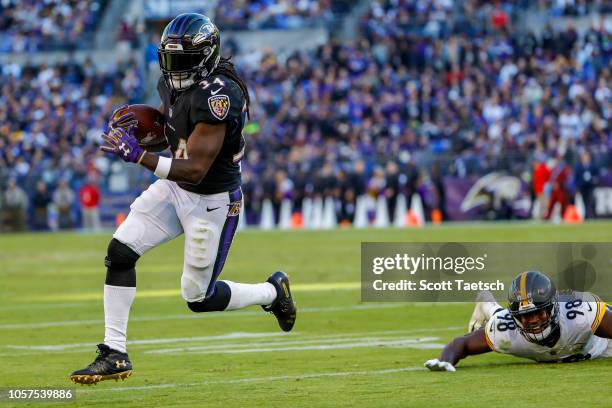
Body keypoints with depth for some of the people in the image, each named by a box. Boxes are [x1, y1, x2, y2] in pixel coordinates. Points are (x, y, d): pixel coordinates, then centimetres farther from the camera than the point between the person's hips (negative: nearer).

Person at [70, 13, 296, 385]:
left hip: (212, 201, -8)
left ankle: (272, 292, 30)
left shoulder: (216, 96, -29)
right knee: (120, 252, -6)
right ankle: (115, 355, 0)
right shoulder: (174, 83, -3)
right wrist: (137, 124, -4)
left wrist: (139, 155, -36)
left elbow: (195, 170, -31)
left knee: (199, 298, 2)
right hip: (175, 189, 8)